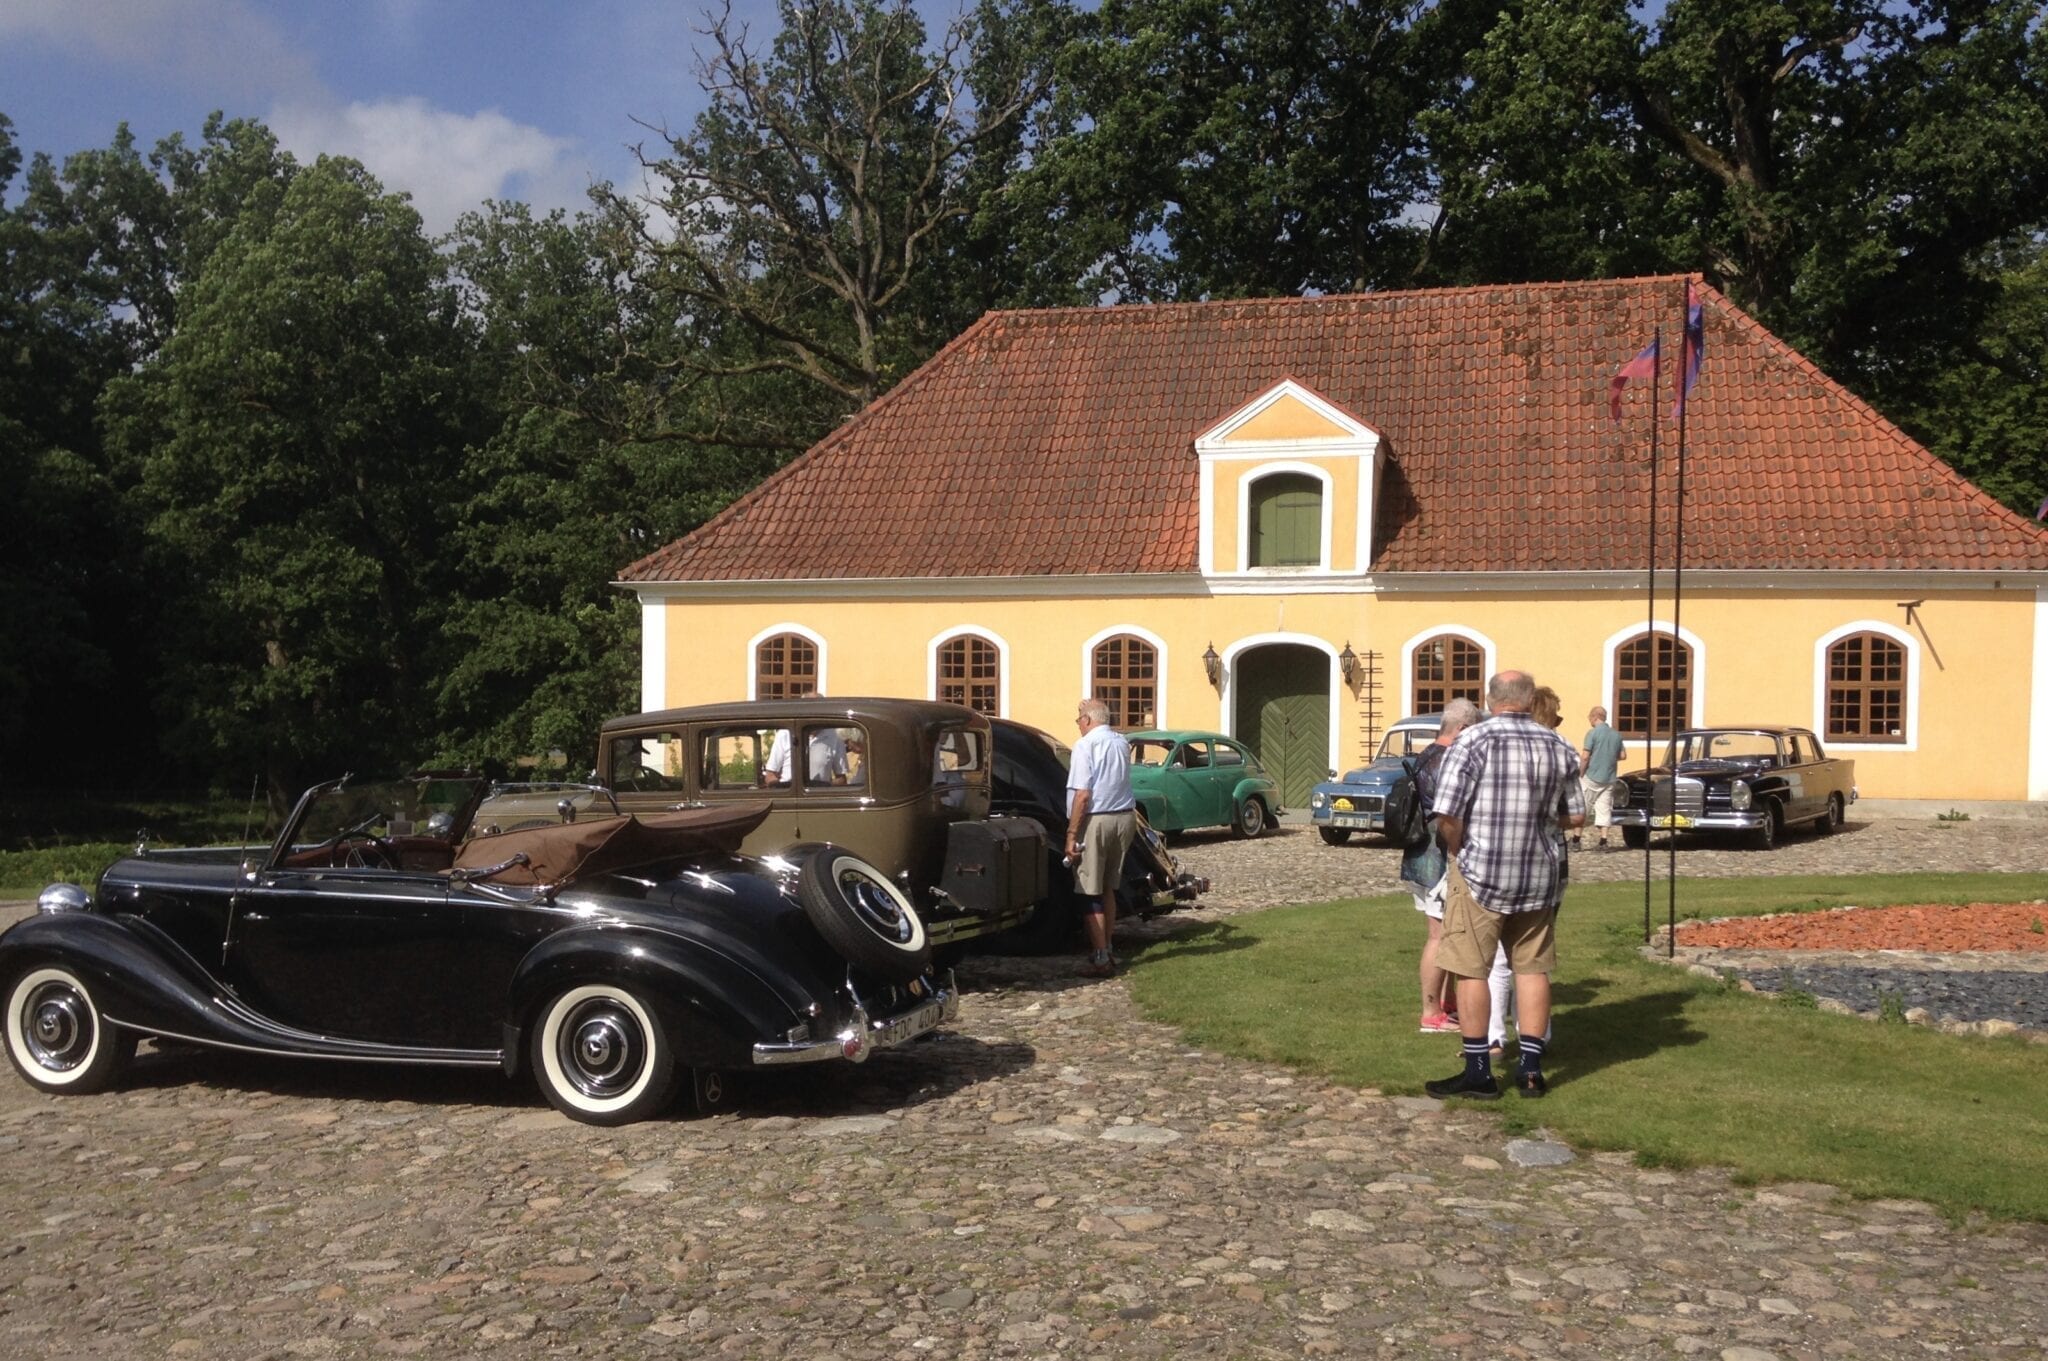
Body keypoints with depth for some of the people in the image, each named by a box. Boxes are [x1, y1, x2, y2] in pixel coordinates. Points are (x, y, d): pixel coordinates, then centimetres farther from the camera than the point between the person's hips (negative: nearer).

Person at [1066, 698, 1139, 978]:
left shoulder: (1086, 745, -11)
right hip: (1125, 817, 7)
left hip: (1096, 820, -7)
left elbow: (1082, 794, -17)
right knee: (1108, 888, 19)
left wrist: (1071, 834, -14)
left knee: (1091, 892, 0)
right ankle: (1107, 951, 24)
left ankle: (1100, 959, -1)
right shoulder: (1121, 742, 11)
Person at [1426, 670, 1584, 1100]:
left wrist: (1457, 852, 0)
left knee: (1472, 971, 3)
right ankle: (1531, 1068, 15)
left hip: (1480, 872, -4)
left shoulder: (1472, 742, -11)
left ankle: (1478, 1072, 6)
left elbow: (1447, 817, -17)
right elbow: (1575, 816, 8)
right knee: (1532, 968, 12)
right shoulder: (1559, 748, 3)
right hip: (1539, 876, 4)